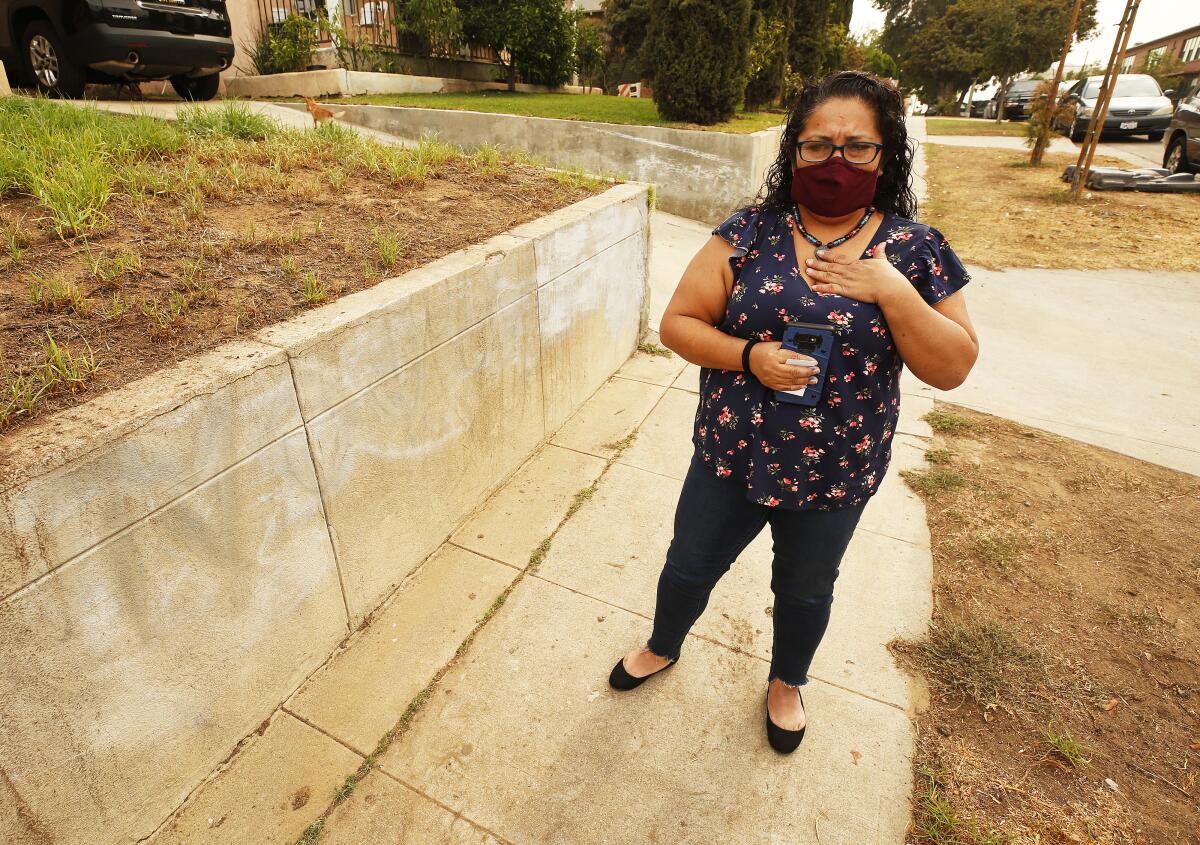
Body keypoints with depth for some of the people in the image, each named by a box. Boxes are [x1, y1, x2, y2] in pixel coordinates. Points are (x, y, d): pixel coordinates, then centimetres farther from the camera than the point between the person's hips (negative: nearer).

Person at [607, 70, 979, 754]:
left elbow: (954, 368, -9)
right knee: (690, 566, 19)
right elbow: (678, 323, -8)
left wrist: (891, 289, -22)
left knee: (805, 589, 23)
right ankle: (663, 647, 52)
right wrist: (749, 355, -25)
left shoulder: (916, 250, -7)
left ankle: (787, 682, 54)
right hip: (731, 456, 0)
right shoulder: (751, 232, -9)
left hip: (835, 473, 1)